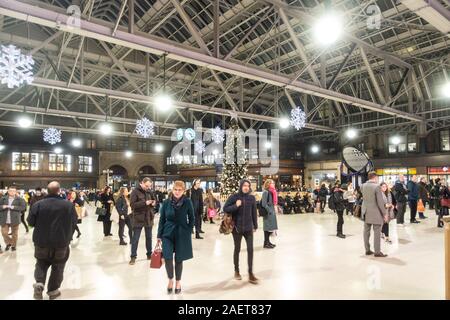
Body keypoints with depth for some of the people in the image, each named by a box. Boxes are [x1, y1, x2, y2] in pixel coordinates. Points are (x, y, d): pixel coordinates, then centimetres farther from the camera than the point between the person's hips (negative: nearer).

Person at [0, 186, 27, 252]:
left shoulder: (19, 199, -3)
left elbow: (23, 207, -9)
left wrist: (14, 207, -18)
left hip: (15, 219, -2)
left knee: (14, 233, 8)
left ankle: (13, 245, 26)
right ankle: (8, 243, 29)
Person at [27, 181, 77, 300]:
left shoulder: (38, 205, -12)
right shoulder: (69, 205, -12)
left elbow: (31, 222, -2)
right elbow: (74, 222, -1)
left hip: (42, 241, 1)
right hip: (62, 242, 0)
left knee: (41, 263, 23)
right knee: (57, 266, 15)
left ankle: (39, 283, 3)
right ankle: (53, 290, 23)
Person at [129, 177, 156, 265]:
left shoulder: (149, 191, 5)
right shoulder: (135, 191, -11)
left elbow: (154, 200, 16)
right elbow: (132, 204, -18)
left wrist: (154, 203, -8)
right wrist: (145, 203, -26)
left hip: (149, 218, 5)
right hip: (138, 218, -5)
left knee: (149, 237, 15)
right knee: (135, 238, 3)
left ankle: (149, 254, 28)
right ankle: (133, 257, 13)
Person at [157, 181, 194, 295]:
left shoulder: (187, 202, -8)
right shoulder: (166, 202, -4)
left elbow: (192, 218, 2)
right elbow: (162, 219, 2)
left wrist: (189, 231, -3)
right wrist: (159, 235, 2)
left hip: (182, 235, -1)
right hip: (168, 233, 1)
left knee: (179, 259, 7)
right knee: (167, 258, -9)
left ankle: (178, 282, 29)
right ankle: (170, 280, 17)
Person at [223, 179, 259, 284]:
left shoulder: (252, 198, 1)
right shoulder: (234, 197, -7)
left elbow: (254, 213, 7)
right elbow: (225, 209, -6)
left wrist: (255, 226, 9)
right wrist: (235, 206, -20)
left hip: (248, 228, 2)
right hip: (237, 228, -2)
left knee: (250, 250, -1)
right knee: (237, 249, 11)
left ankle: (250, 274, 8)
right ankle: (236, 271, 28)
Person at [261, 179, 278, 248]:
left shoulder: (272, 192, 12)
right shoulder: (265, 192, -15)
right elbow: (264, 204, -18)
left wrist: (275, 208, 10)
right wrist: (269, 211, -18)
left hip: (272, 211, 9)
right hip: (268, 213, -9)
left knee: (271, 227, 14)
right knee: (268, 227, -2)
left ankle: (267, 241, 25)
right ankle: (266, 243, 8)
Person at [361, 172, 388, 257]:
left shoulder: (363, 186, 2)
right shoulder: (377, 186, -15)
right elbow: (380, 202, -15)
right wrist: (384, 214, -7)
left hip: (366, 212, 6)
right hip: (375, 213, -6)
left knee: (366, 231, 11)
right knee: (377, 232, 1)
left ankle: (367, 250, 19)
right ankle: (377, 252, 5)